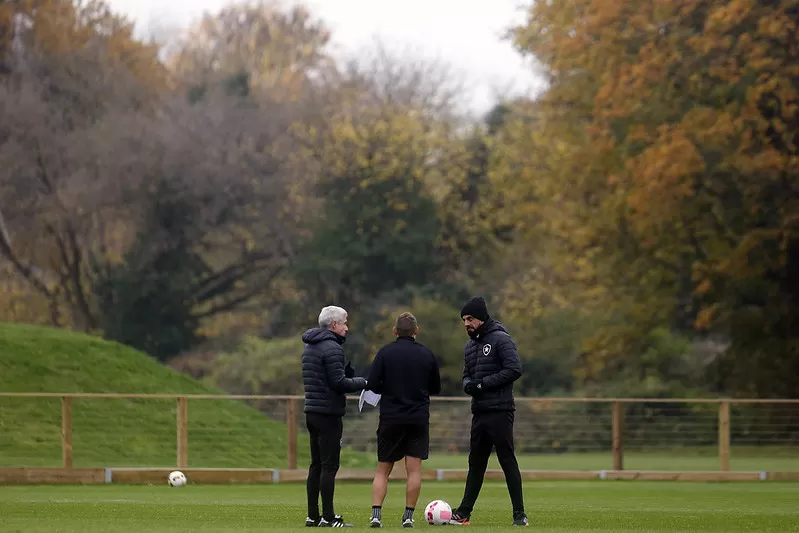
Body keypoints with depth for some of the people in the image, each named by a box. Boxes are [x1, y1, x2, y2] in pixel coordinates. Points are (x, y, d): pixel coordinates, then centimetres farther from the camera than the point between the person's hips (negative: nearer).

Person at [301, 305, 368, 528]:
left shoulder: (309, 347, 16)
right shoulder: (331, 348, -14)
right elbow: (339, 383, -19)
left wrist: (349, 371, 9)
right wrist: (362, 382, -3)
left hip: (312, 411, 9)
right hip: (328, 413, -9)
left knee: (317, 464, 12)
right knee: (329, 465, -7)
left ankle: (312, 515, 13)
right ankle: (328, 517, -7)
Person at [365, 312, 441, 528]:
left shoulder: (385, 352, -4)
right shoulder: (427, 355, 2)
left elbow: (372, 385, -9)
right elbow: (436, 388, 11)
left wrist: (389, 389, 10)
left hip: (390, 418, 0)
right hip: (418, 419, 0)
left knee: (383, 470, 7)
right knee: (414, 469, 3)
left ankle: (376, 514, -5)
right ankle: (408, 516, -1)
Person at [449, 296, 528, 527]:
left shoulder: (500, 339, -8)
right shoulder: (470, 346, 17)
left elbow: (514, 370, -16)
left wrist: (483, 383, -16)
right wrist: (468, 385, -1)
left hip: (499, 411, -8)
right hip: (479, 411, 8)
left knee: (508, 462, -7)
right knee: (476, 464, 10)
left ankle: (520, 514, -4)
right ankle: (463, 514, 12)